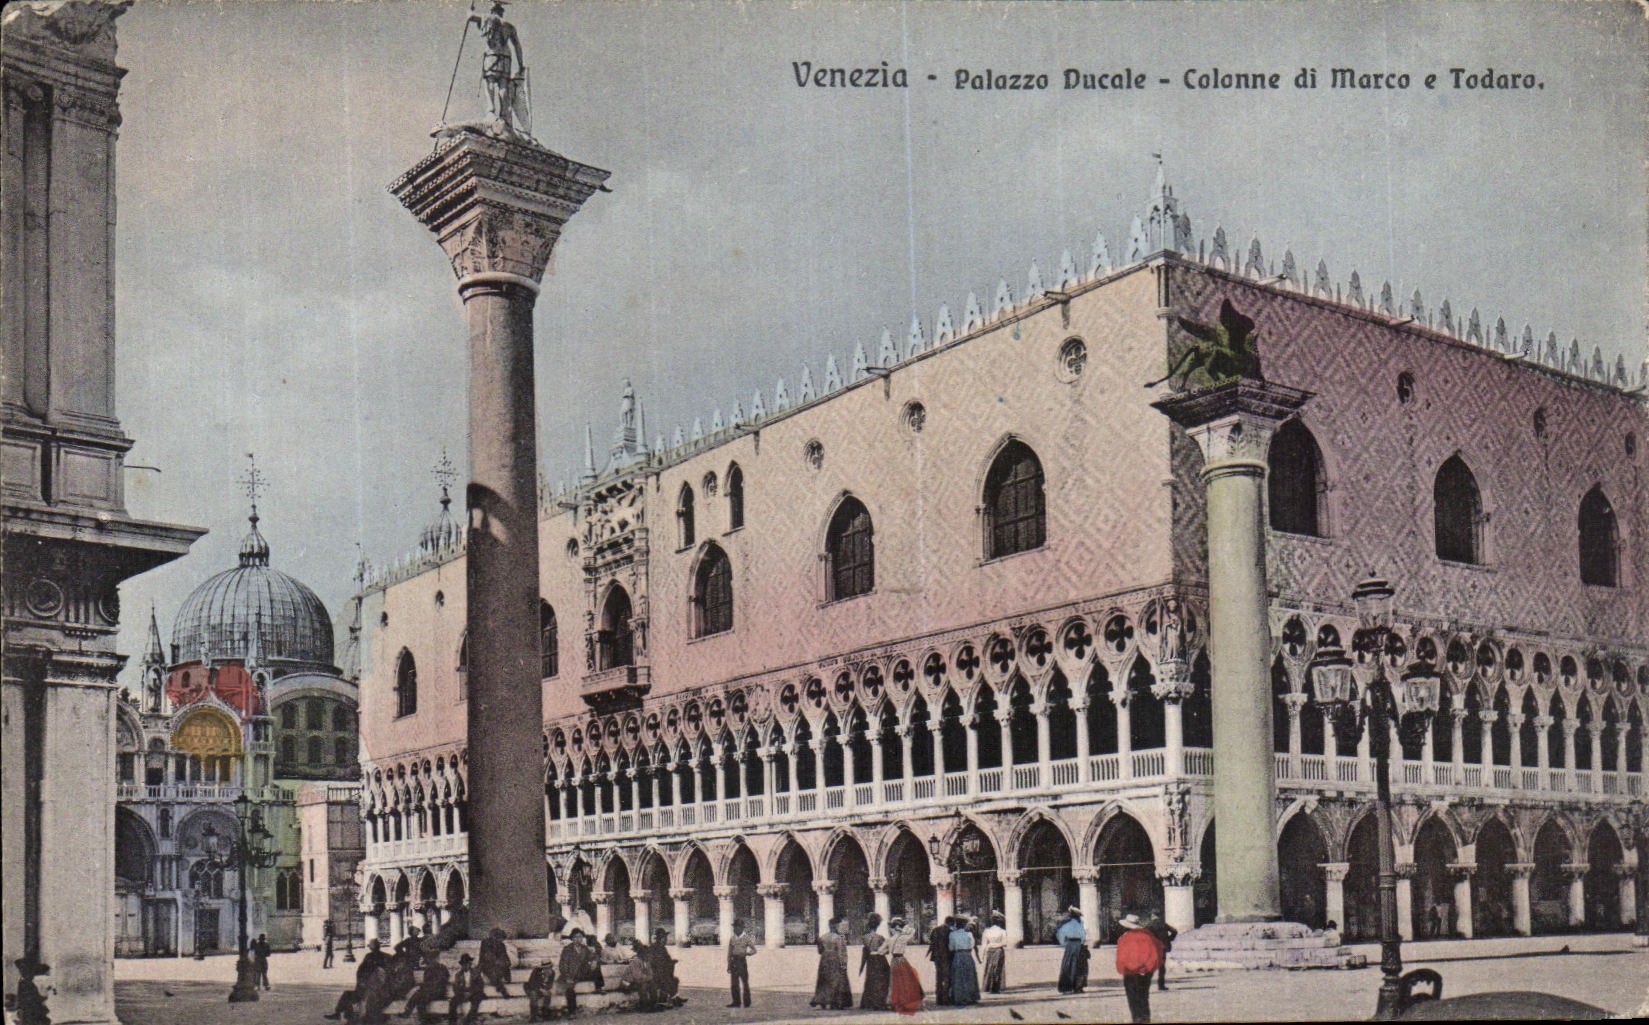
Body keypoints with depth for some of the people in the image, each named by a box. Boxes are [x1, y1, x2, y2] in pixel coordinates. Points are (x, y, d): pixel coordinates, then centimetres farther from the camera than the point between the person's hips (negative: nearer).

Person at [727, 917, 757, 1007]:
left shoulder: (746, 938, 1)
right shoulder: (733, 938, 13)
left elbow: (754, 950, 0)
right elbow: (729, 952, 15)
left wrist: (745, 953, -18)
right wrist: (729, 965, 11)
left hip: (742, 961, -4)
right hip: (734, 962, 4)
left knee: (745, 982, -2)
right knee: (734, 983, 2)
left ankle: (746, 1002, 3)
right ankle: (736, 1002, 8)